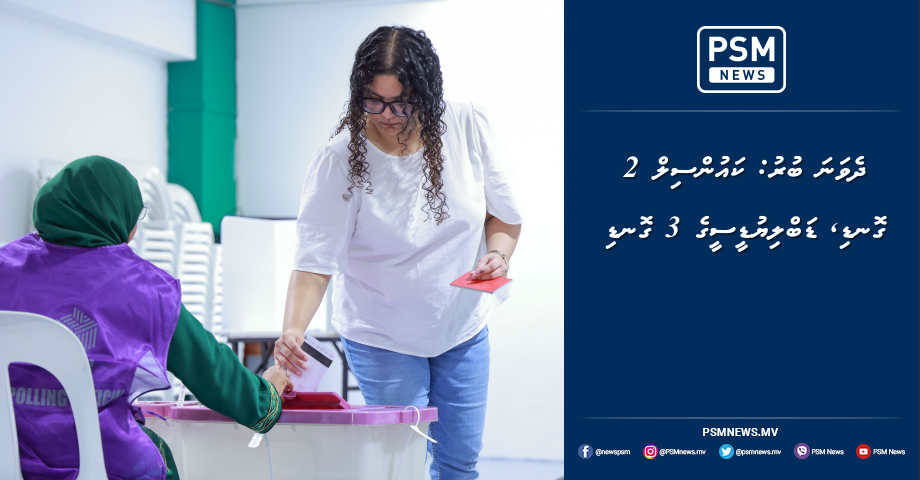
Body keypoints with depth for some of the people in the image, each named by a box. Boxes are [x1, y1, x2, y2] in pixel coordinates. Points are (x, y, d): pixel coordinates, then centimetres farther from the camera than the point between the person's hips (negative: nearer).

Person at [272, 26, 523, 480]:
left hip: (463, 327, 3)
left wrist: (498, 252, -17)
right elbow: (314, 258, -25)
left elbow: (505, 213, 2)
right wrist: (293, 329, -40)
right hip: (381, 338, -3)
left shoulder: (468, 127, -12)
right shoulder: (340, 160, -21)